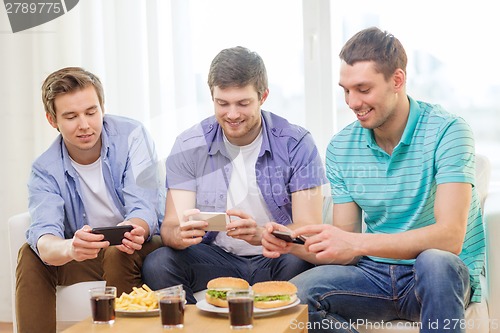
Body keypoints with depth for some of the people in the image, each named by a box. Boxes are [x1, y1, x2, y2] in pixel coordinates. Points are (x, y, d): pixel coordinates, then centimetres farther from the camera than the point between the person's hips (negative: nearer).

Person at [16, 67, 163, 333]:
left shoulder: (131, 136, -14)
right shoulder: (45, 170, -9)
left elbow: (144, 210, -22)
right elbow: (43, 237, -25)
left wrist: (134, 230, -48)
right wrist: (70, 248, -51)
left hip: (141, 248, -2)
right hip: (89, 259, 3)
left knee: (119, 252, -33)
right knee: (30, 255, -19)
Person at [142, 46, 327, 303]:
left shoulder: (296, 144, -8)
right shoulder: (188, 147, -2)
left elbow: (308, 231, -14)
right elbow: (170, 226, -8)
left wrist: (260, 234, -35)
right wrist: (180, 233, -34)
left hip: (273, 261, -1)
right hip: (217, 258, 2)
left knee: (299, 265, -34)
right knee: (157, 265, -25)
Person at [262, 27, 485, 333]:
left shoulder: (446, 132, -13)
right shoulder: (341, 148, 3)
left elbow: (449, 237, -25)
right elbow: (344, 251, 4)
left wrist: (358, 243, -34)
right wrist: (294, 244, -17)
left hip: (444, 274, -3)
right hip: (375, 273, 4)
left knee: (435, 261, -39)